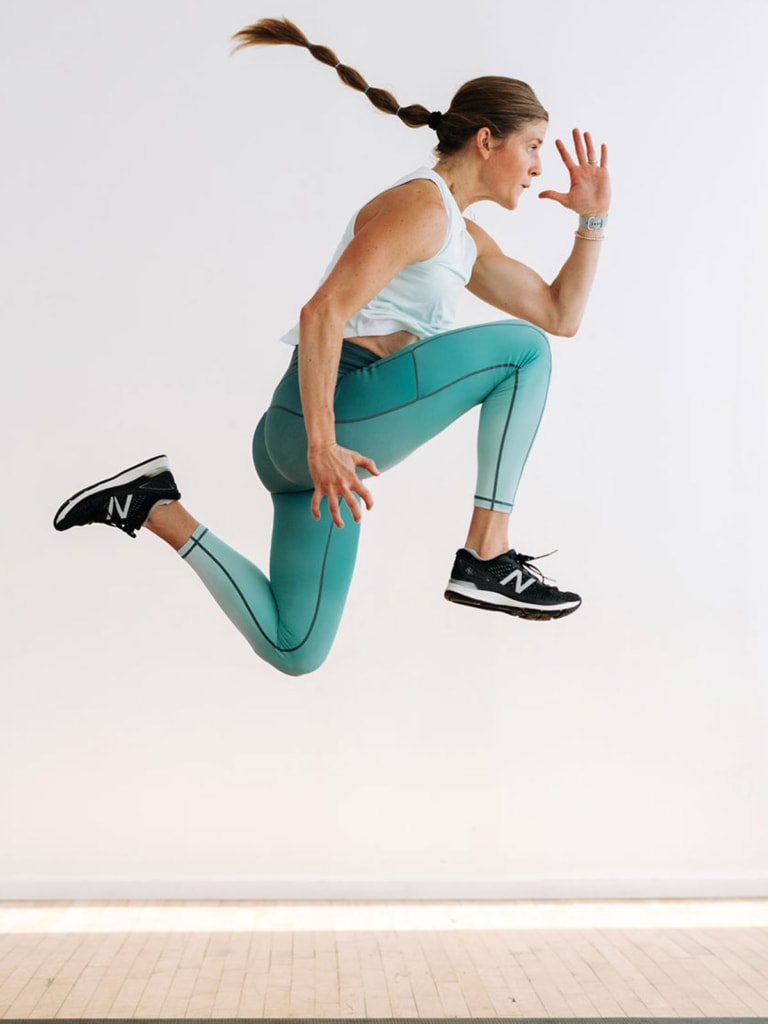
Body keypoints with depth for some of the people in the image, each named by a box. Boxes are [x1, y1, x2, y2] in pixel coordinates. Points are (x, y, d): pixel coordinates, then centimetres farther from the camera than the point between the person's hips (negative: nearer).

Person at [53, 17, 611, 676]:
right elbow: (322, 314, -20)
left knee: (292, 653, 11)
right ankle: (487, 558, -9)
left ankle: (155, 503, 12)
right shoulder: (420, 203, -9)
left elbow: (561, 315, 22)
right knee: (523, 349, -10)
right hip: (328, 416, -9)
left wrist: (593, 216, 14)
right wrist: (322, 444, -25)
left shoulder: (463, 238, 21)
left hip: (327, 433, 9)